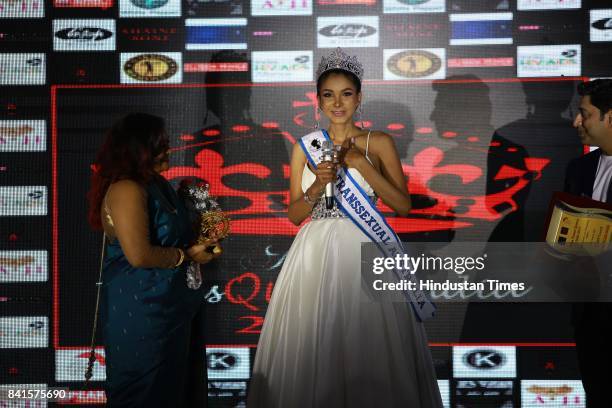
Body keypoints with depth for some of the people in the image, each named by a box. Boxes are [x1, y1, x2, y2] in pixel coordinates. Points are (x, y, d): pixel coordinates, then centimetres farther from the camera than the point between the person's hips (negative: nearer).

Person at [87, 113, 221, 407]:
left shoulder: (156, 183, 9)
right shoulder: (126, 190, -20)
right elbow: (139, 255, -27)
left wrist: (199, 241, 7)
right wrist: (188, 255, -14)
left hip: (172, 305, 9)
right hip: (143, 311, -9)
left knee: (177, 381, 17)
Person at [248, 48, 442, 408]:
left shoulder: (379, 143, 2)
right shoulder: (305, 147, 9)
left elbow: (403, 205, -4)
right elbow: (295, 214, 8)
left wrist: (361, 164, -12)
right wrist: (317, 186, -12)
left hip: (365, 253, -2)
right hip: (316, 255, 2)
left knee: (370, 349, -2)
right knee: (313, 348, 3)